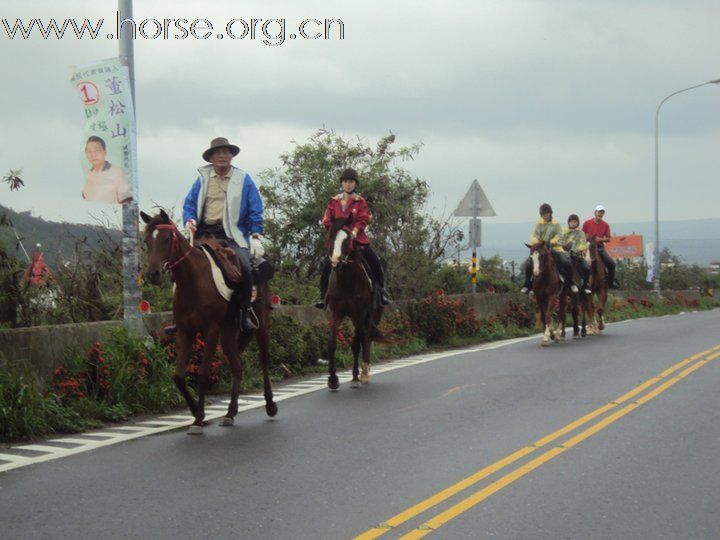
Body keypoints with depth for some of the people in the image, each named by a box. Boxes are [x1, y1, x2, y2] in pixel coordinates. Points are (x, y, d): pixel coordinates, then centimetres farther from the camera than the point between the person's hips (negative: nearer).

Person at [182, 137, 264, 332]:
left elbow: (255, 212, 7)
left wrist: (255, 236, -4)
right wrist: (190, 220, -6)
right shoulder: (202, 178, 13)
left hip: (232, 235, -3)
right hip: (204, 233, 3)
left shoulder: (244, 180, 8)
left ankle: (245, 310, -6)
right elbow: (189, 204, 15)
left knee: (244, 267, -27)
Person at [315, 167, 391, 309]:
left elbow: (364, 219, -6)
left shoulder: (360, 201, 4)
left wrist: (355, 231, -21)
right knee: (327, 266, -10)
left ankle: (381, 291, 4)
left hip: (357, 238, -1)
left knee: (375, 263, -11)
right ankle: (323, 296, 2)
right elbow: (327, 220, 4)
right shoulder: (334, 201, 8)